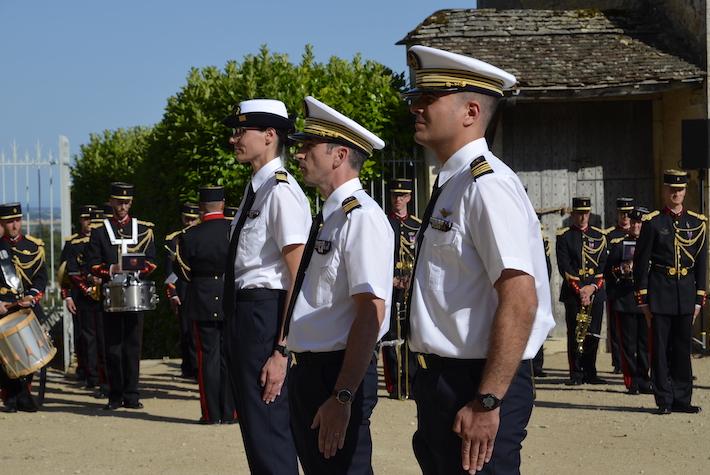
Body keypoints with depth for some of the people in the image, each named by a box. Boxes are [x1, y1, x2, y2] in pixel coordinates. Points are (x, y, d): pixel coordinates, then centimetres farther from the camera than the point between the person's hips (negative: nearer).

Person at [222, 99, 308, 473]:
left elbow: (299, 279, -19)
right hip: (243, 312, 10)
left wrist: (281, 351, -21)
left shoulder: (282, 192, -15)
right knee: (252, 422, 17)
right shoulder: (254, 190, 14)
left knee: (268, 430, -7)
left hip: (267, 312, -10)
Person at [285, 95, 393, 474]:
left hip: (341, 373, -9)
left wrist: (342, 397, -26)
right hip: (309, 370, 9)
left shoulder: (361, 218, -17)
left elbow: (370, 314, -23)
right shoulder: (327, 218, 12)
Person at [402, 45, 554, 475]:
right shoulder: (450, 186, 12)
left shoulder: (488, 185, -16)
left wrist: (487, 402, -25)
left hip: (478, 385, -9)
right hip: (442, 377, 9)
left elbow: (520, 301, -23)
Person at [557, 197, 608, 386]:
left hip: (596, 291, 2)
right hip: (573, 291, -2)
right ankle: (576, 374, 2)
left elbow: (603, 265, 6)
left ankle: (590, 373, 10)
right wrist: (579, 290, -11)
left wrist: (592, 287, -7)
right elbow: (564, 266, -4)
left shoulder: (599, 236, 12)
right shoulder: (564, 236, 4)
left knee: (593, 334, 1)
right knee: (575, 334, -3)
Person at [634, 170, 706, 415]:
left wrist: (699, 298, 6)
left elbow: (701, 262, 10)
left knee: (683, 347, 7)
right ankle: (664, 400, 5)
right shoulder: (652, 222, -1)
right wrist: (643, 299, -4)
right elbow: (641, 262, -1)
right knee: (660, 348, 0)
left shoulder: (697, 222, 8)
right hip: (660, 292, -3)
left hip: (686, 292, 3)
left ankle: (682, 399, 14)